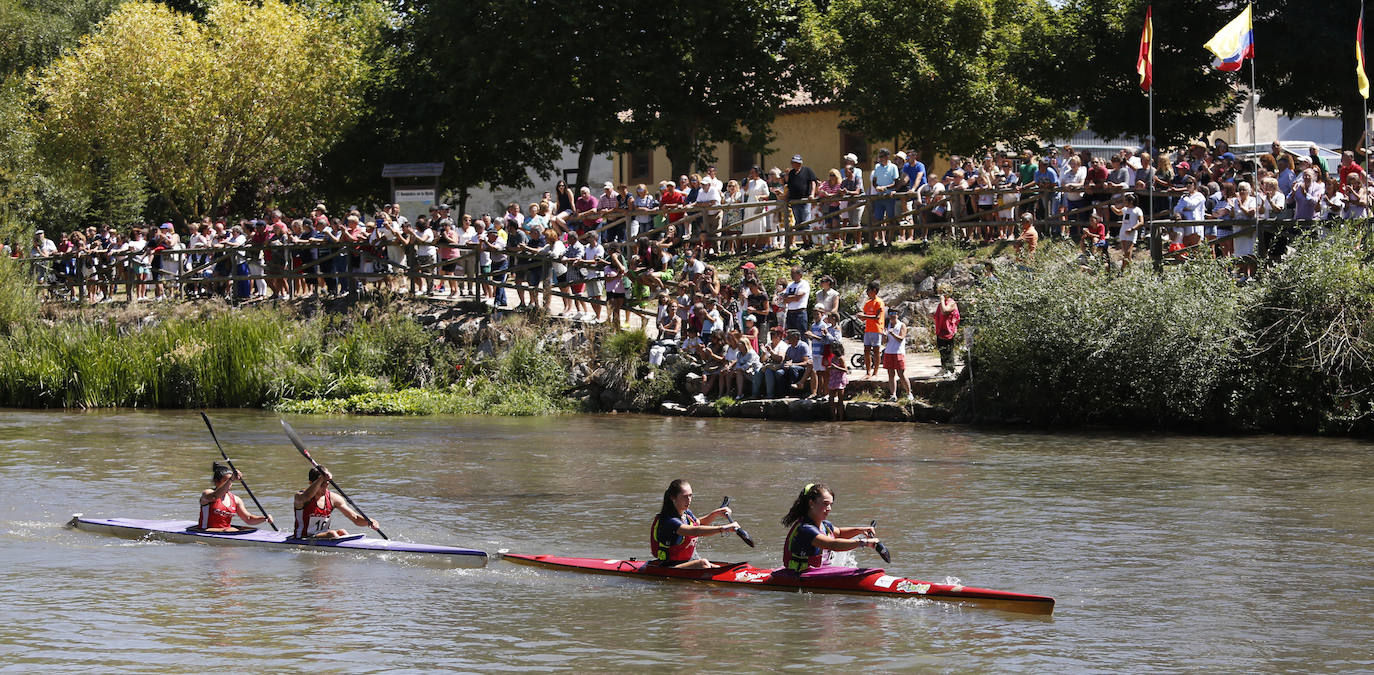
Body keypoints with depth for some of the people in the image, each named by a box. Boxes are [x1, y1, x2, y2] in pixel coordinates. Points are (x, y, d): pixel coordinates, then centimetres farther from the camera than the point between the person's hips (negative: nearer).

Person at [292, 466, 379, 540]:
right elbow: (305, 497, -40)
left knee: (341, 532, -24)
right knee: (332, 534, -27)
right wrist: (321, 479, -49)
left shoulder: (333, 498, 2)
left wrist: (369, 521, -21)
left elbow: (355, 518, 0)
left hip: (323, 537, 5)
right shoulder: (299, 497, -12)